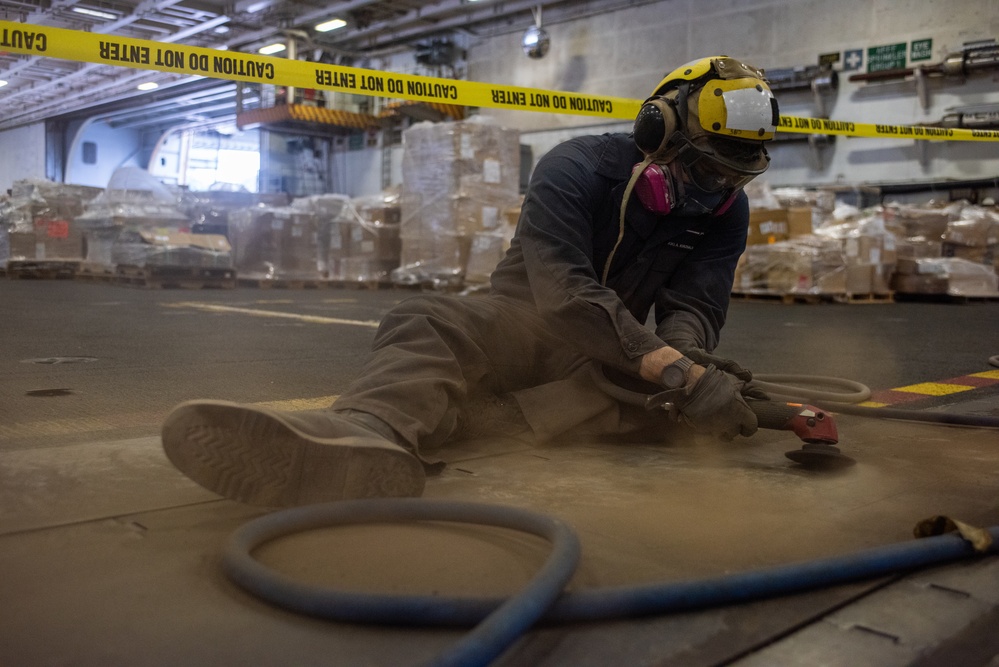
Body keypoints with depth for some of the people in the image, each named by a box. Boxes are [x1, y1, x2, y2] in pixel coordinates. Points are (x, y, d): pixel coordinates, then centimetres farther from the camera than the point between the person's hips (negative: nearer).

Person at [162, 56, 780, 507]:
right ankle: (368, 436, -68)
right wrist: (675, 370, -41)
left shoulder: (725, 210, 0)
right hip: (524, 321, -2)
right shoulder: (575, 168, -16)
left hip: (619, 349, 3)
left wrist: (686, 354, -35)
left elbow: (694, 307, -8)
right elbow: (563, 292, -30)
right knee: (430, 323, -33)